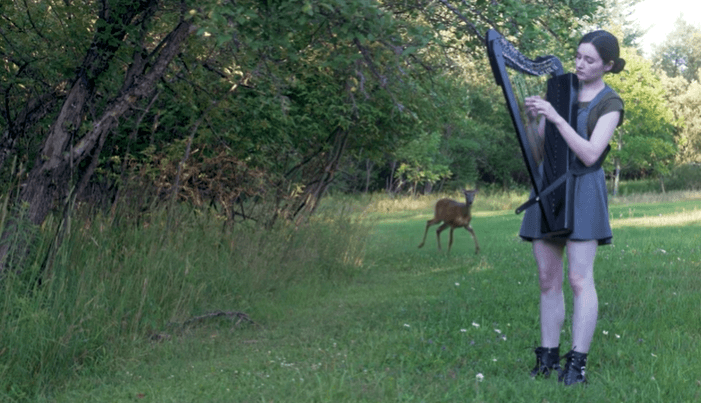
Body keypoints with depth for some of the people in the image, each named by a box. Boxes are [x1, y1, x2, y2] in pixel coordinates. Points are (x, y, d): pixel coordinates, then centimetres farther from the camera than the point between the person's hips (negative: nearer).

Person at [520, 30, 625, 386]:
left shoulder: (610, 104, -2)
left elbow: (590, 154, -15)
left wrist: (556, 117, -21)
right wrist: (534, 118, -10)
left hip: (582, 190, -5)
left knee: (579, 278, -9)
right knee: (547, 280, 6)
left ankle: (577, 363, -6)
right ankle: (547, 358, 12)